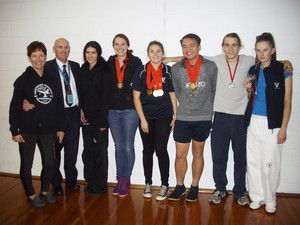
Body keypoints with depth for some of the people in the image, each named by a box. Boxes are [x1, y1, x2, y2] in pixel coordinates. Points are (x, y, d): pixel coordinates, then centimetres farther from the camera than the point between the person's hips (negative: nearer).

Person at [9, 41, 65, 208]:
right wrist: (15, 130, -9)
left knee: (49, 163, 9)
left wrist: (60, 127, 5)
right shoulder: (23, 80, -6)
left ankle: (44, 191, 32)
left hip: (48, 130, 3)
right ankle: (31, 195, 28)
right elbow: (15, 107, -7)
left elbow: (59, 105, 6)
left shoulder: (52, 79, 4)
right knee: (26, 165, 9)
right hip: (27, 130, -3)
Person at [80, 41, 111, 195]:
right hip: (86, 117, 5)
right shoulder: (83, 69, 9)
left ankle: (100, 185, 16)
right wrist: (81, 110, -1)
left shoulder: (103, 70, -8)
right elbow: (81, 92, 13)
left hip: (99, 117, -5)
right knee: (88, 150, 11)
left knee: (100, 151, 3)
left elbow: (106, 96, -12)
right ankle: (90, 182, 25)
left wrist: (103, 120, -15)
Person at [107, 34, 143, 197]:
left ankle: (126, 180, 19)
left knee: (128, 147, 4)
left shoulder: (136, 62, -3)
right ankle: (120, 179, 24)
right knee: (118, 146, 12)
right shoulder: (109, 64, 6)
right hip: (113, 111, 3)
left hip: (130, 110, -3)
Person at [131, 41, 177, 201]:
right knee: (148, 150, 9)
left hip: (164, 116, 0)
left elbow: (173, 95, 8)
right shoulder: (141, 71, 0)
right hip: (146, 117, 1)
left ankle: (165, 185, 15)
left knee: (161, 150, 0)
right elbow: (136, 97, -1)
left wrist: (175, 116, 2)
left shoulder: (168, 71, 3)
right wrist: (142, 119, -6)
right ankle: (148, 183, 24)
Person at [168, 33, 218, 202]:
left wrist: (206, 110, 7)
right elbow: (177, 92, 9)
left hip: (203, 118, 0)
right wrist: (187, 107, 8)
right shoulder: (176, 68, -2)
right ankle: (180, 186, 26)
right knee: (180, 155, 5)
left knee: (198, 154, 13)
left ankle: (194, 187, 29)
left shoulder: (211, 67, -4)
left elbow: (213, 91, 5)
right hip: (183, 118, 1)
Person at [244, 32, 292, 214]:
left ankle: (270, 200, 21)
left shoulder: (282, 70, -5)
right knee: (253, 161, 9)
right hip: (254, 122, 5)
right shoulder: (253, 71, 8)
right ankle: (257, 196, 25)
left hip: (272, 124, -4)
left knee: (270, 164, 2)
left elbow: (287, 101, -5)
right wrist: (247, 88, -3)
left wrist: (283, 129, -9)